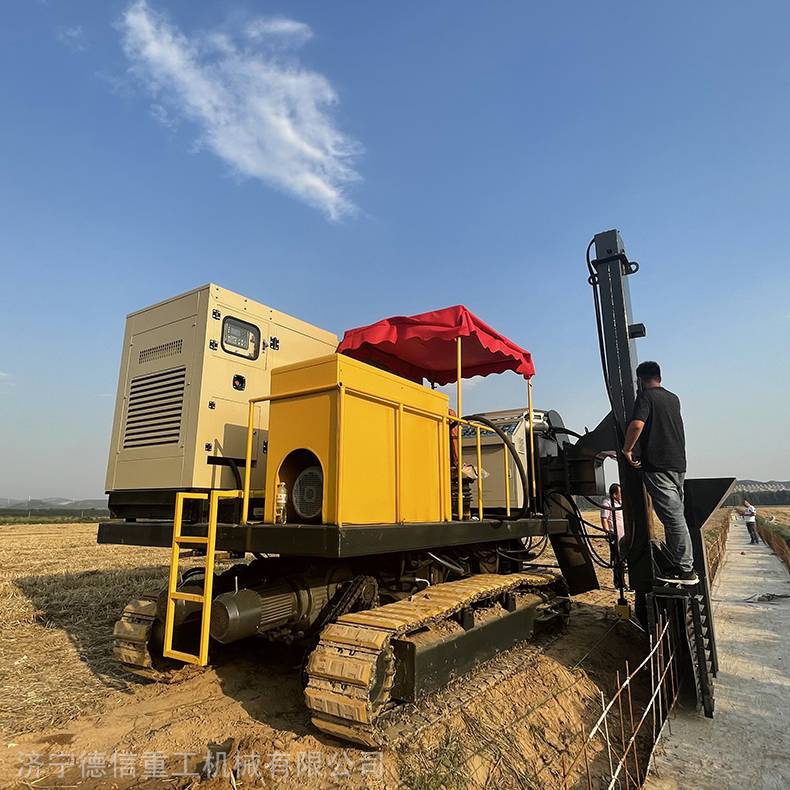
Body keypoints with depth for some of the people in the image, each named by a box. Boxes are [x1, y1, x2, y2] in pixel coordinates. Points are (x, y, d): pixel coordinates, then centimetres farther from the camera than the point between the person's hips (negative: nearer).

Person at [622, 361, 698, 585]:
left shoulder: (646, 396, -7)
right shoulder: (673, 399, 16)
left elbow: (637, 424, -23)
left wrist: (627, 449, -11)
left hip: (657, 466, -8)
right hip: (678, 464, 8)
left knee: (673, 518, -6)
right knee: (676, 515, 14)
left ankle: (686, 570, -2)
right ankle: (681, 564, 20)